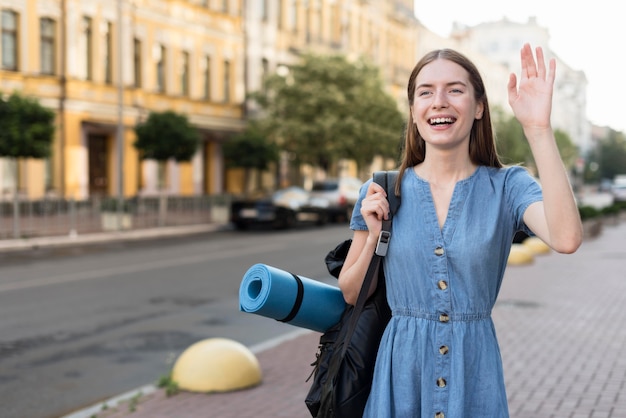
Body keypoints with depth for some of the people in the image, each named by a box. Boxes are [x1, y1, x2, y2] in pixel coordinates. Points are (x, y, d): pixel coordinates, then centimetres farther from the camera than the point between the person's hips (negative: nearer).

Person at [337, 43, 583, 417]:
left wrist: (539, 128, -27)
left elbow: (567, 239, -26)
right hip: (401, 372, 1)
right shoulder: (382, 194, -2)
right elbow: (351, 295, 6)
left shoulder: (507, 186, -5)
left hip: (474, 372, 0)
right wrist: (374, 236, -11)